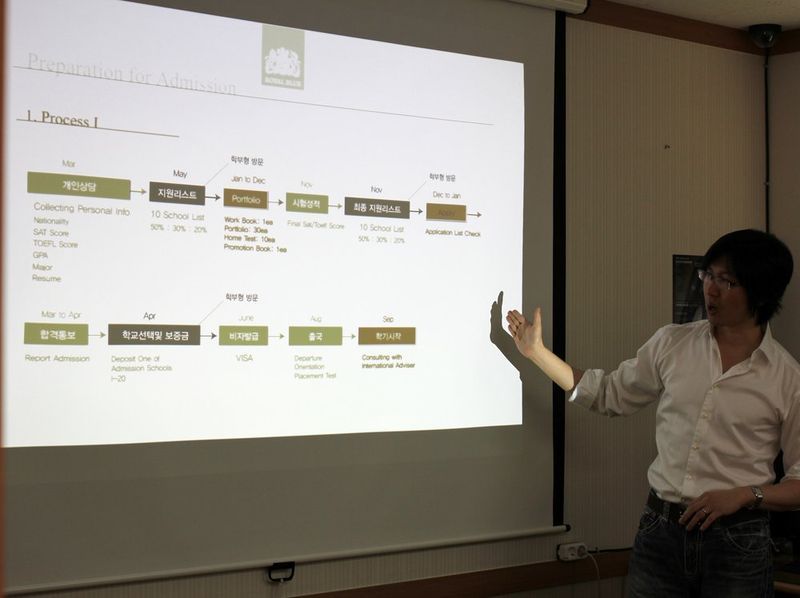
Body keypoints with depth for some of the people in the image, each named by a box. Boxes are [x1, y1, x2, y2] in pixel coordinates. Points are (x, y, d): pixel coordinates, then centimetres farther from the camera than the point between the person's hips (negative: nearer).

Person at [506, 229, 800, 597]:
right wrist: (537, 352, 8)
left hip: (737, 542, -2)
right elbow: (610, 395, 13)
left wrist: (744, 494, -16)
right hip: (659, 529, 2)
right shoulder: (672, 344, 4)